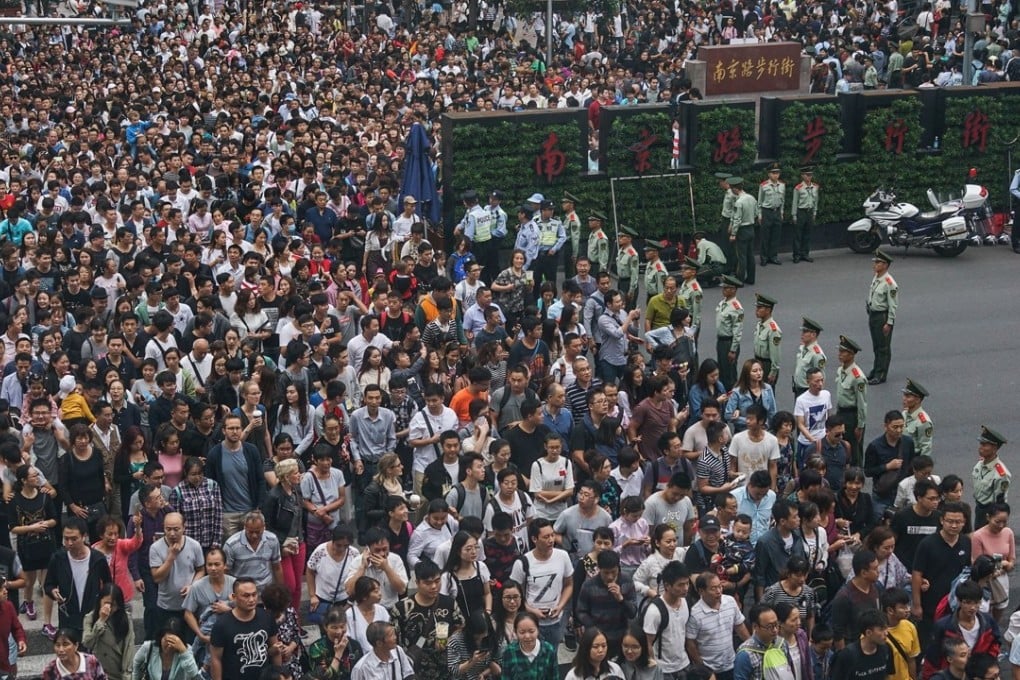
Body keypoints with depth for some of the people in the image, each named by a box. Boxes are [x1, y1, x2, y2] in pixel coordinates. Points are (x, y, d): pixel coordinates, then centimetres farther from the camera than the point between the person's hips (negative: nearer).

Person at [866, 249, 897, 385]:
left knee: (883, 347, 1)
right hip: (873, 314, 9)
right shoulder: (875, 278, 7)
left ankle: (881, 374, 8)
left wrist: (889, 323, -19)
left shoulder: (889, 283, -20)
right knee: (876, 346, 19)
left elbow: (893, 305, -18)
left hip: (883, 316, -9)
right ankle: (876, 370, 32)